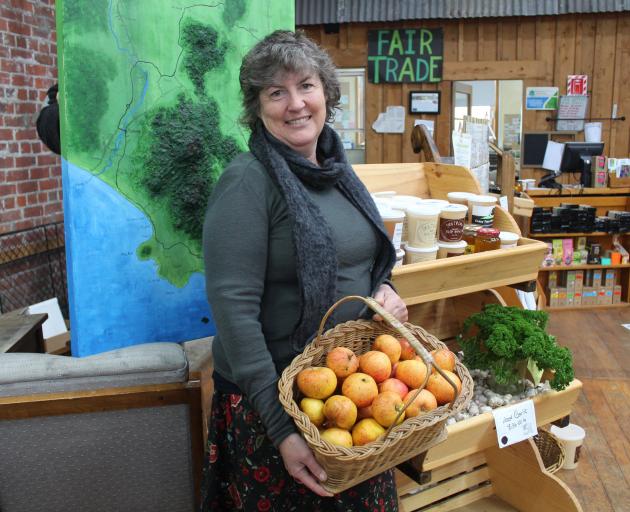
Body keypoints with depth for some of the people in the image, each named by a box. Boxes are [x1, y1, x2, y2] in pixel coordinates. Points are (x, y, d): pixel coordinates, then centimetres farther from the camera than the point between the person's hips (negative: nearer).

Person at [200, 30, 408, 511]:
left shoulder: (337, 168, 4)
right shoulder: (247, 181, -18)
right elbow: (233, 309, -22)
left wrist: (385, 290, -5)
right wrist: (282, 429, -23)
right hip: (273, 396, -6)